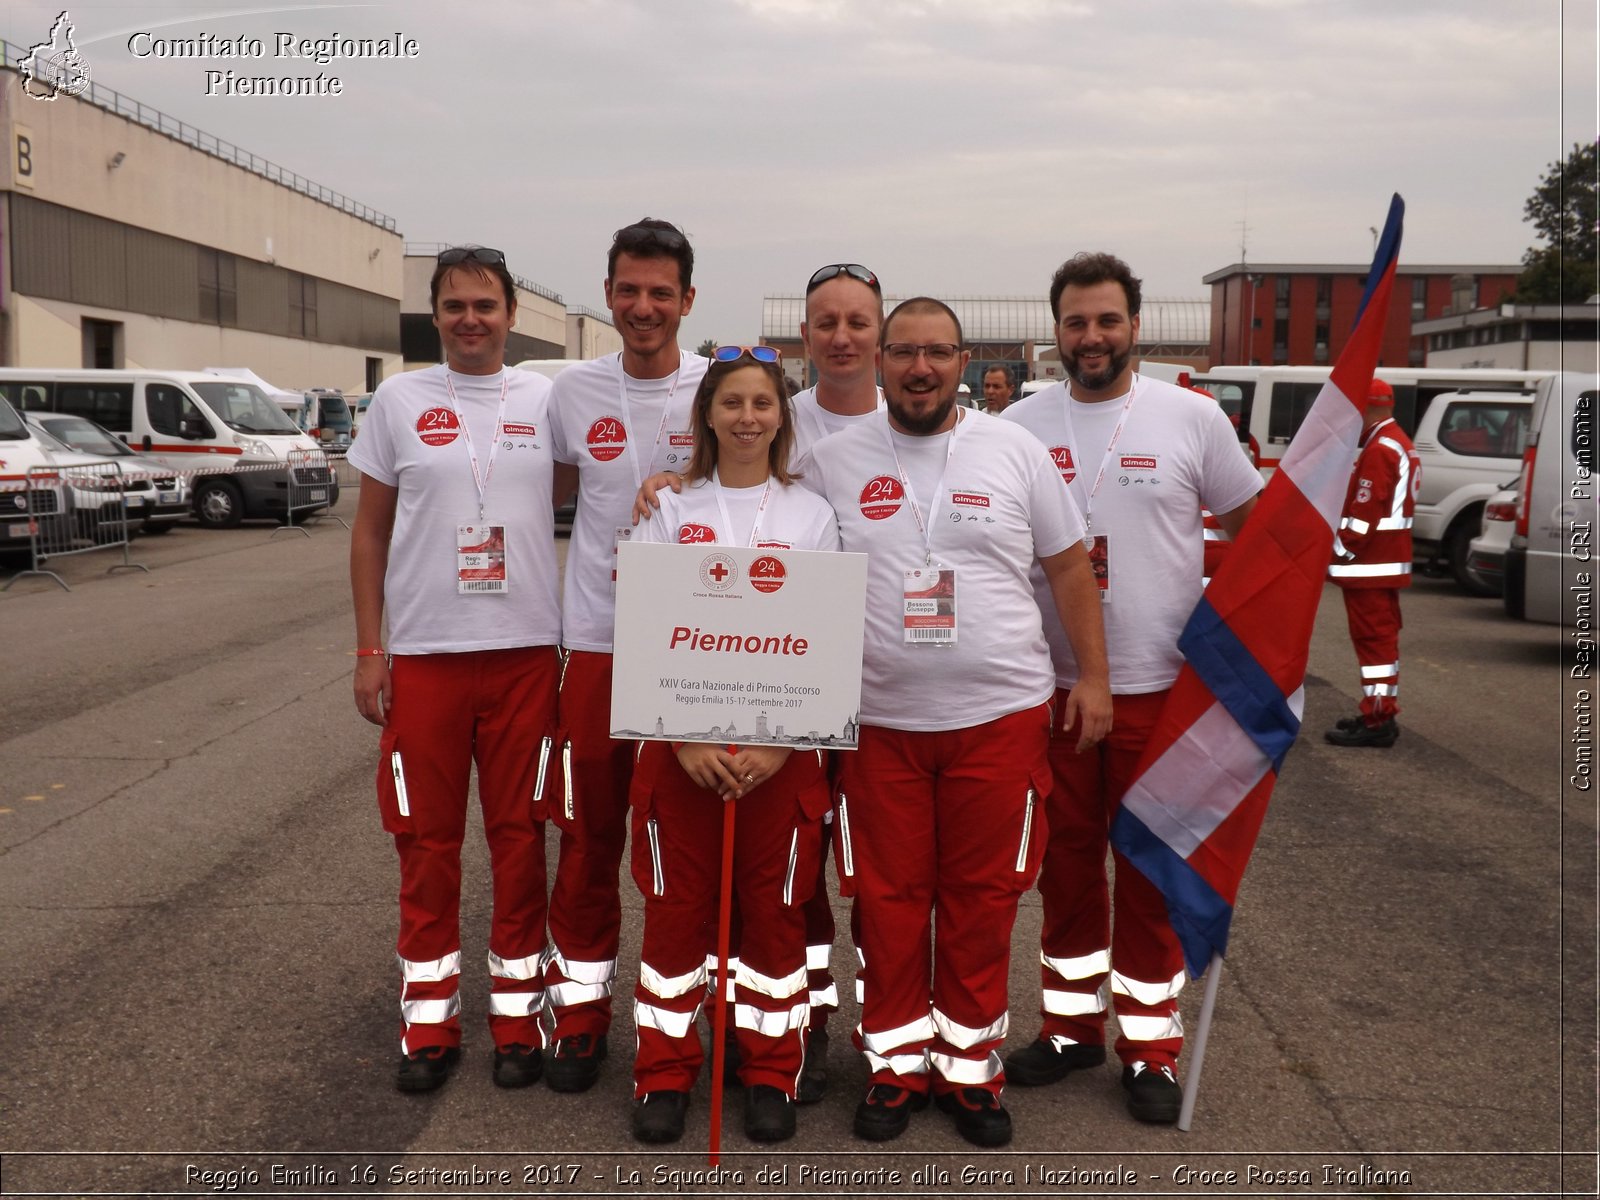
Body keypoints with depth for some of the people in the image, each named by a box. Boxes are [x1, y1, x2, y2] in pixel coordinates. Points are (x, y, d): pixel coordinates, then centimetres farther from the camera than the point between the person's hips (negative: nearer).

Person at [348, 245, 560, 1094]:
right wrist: (368, 650, 0)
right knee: (426, 839, 8)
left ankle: (516, 1009, 23)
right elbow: (370, 531, 6)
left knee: (519, 834, 8)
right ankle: (429, 1016, 22)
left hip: (525, 651, 0)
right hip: (422, 652, 0)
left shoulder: (547, 401, 5)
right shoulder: (400, 401, 4)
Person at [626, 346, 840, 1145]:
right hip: (681, 737, 0)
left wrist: (781, 744, -11)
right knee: (675, 904, 6)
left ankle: (771, 1072, 21)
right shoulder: (672, 510, 5)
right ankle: (664, 1072, 20)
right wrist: (685, 738, -12)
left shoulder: (811, 514, 4)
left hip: (784, 741, 0)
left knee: (776, 907, 7)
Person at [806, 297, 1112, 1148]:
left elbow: (1069, 567, 7)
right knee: (888, 898, 9)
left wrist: (1094, 676, 3)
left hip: (999, 715, 0)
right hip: (879, 720, 0)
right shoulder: (834, 459, 3)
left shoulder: (1015, 450, 3)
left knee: (981, 899, 9)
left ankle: (969, 1065, 26)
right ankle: (896, 1062, 26)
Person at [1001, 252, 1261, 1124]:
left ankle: (1150, 1044, 23)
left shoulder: (1192, 418, -2)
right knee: (1066, 862, 13)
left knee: (1150, 870, 8)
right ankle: (1071, 1026, 29)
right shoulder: (1021, 424, 2)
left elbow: (1254, 525, 6)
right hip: (1053, 685, 2)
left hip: (1161, 686, -2)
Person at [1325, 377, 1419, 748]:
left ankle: (1376, 721, -5)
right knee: (1382, 637, 16)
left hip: (1368, 564, -11)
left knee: (1373, 637, -8)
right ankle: (1382, 713, 25)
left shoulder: (1380, 449, -17)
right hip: (1388, 561, 11)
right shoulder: (1399, 444, 18)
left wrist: (1340, 551, -15)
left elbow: (1365, 512, -22)